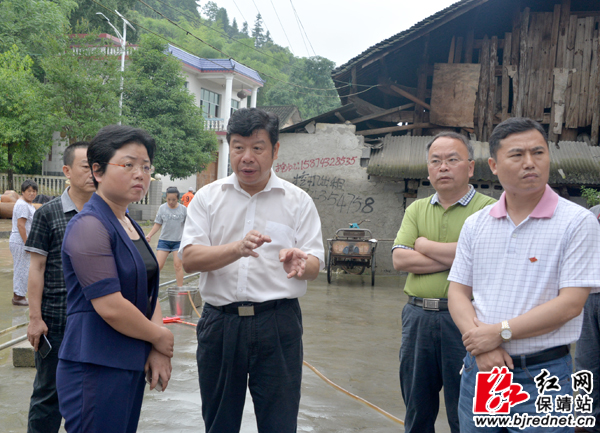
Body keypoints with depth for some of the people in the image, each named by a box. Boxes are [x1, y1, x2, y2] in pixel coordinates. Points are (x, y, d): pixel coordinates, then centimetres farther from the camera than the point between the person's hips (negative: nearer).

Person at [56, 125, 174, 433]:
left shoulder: (130, 226, 14)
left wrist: (158, 351, -3)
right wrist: (160, 337, -8)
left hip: (131, 366, 9)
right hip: (95, 369, -9)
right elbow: (110, 306, -22)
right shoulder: (90, 225, -15)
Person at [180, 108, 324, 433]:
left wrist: (300, 262, -24)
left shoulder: (298, 201, 4)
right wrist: (239, 248, -23)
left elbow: (315, 265, 0)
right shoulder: (208, 197, 5)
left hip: (278, 324, -1)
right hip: (219, 321, 1)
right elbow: (190, 258, -6)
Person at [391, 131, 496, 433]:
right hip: (418, 317, 4)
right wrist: (454, 258, -12)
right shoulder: (416, 210, 11)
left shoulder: (488, 209, -3)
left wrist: (425, 245, -6)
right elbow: (399, 260, -2)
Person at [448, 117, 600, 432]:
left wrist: (500, 332, -15)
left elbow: (570, 303, -13)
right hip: (479, 368, 4)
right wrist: (479, 339, -12)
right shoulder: (475, 224, 5)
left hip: (543, 373, -3)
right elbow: (458, 292, 5)